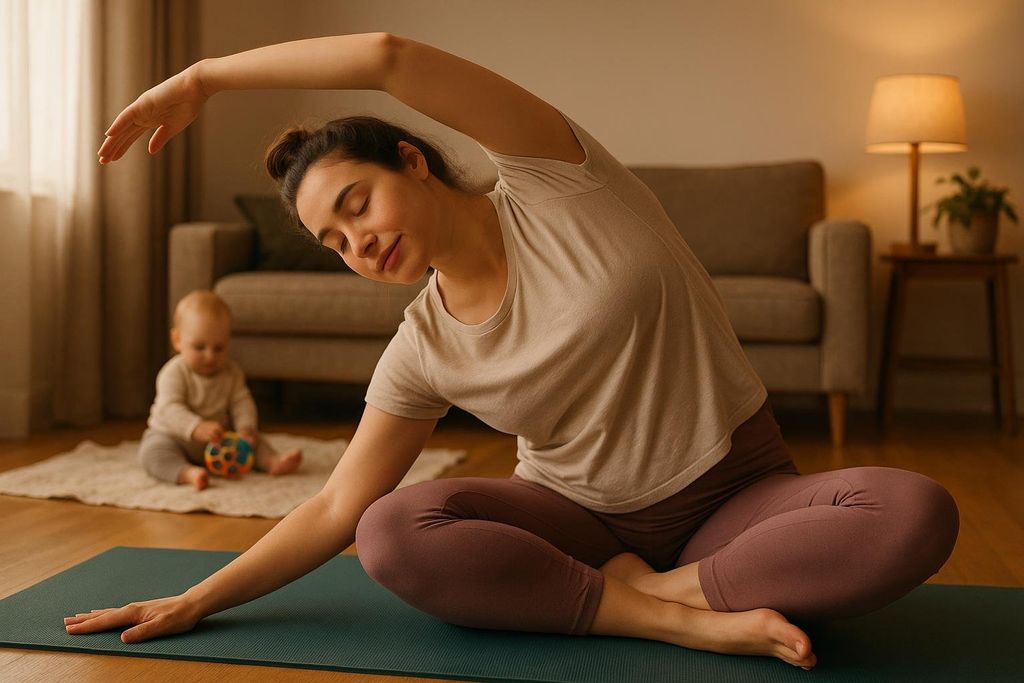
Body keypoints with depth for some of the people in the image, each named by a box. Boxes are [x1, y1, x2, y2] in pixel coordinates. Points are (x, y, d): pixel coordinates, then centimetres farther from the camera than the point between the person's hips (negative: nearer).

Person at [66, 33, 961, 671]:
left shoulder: (555, 181, -13)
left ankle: (655, 590, -19)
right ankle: (677, 620, -22)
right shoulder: (424, 352, -4)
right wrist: (196, 601, -2)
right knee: (393, 532, -26)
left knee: (918, 514, -31)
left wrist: (206, 76, -13)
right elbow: (338, 511, 1)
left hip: (737, 493, -2)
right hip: (578, 515, 3)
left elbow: (388, 55, -23)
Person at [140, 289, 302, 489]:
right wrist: (196, 428, -49)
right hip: (173, 436, -5)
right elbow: (170, 409, -31)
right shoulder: (174, 373, -20)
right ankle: (187, 473, -54)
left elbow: (241, 402, -4)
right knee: (152, 449, -34)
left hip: (217, 439, 5)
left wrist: (246, 427, -26)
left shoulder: (231, 371, -2)